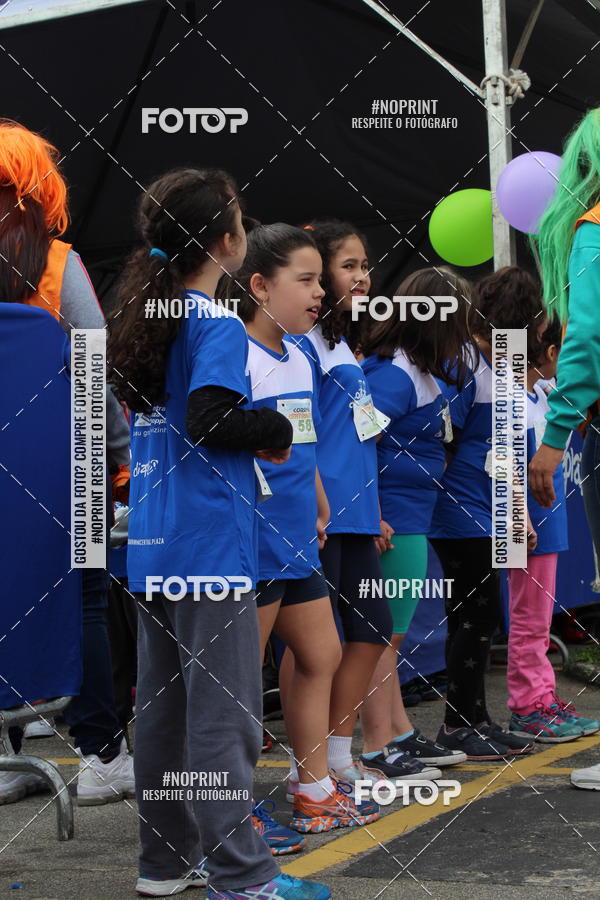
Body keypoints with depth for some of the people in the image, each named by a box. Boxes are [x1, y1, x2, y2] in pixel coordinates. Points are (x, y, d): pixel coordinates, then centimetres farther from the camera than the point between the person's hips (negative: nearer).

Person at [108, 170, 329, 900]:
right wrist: (275, 429, -9)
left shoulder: (144, 320, 13)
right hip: (209, 550, -9)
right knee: (222, 716, -3)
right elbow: (209, 421, -25)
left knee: (161, 706, 13)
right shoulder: (217, 326, -12)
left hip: (152, 550, 9)